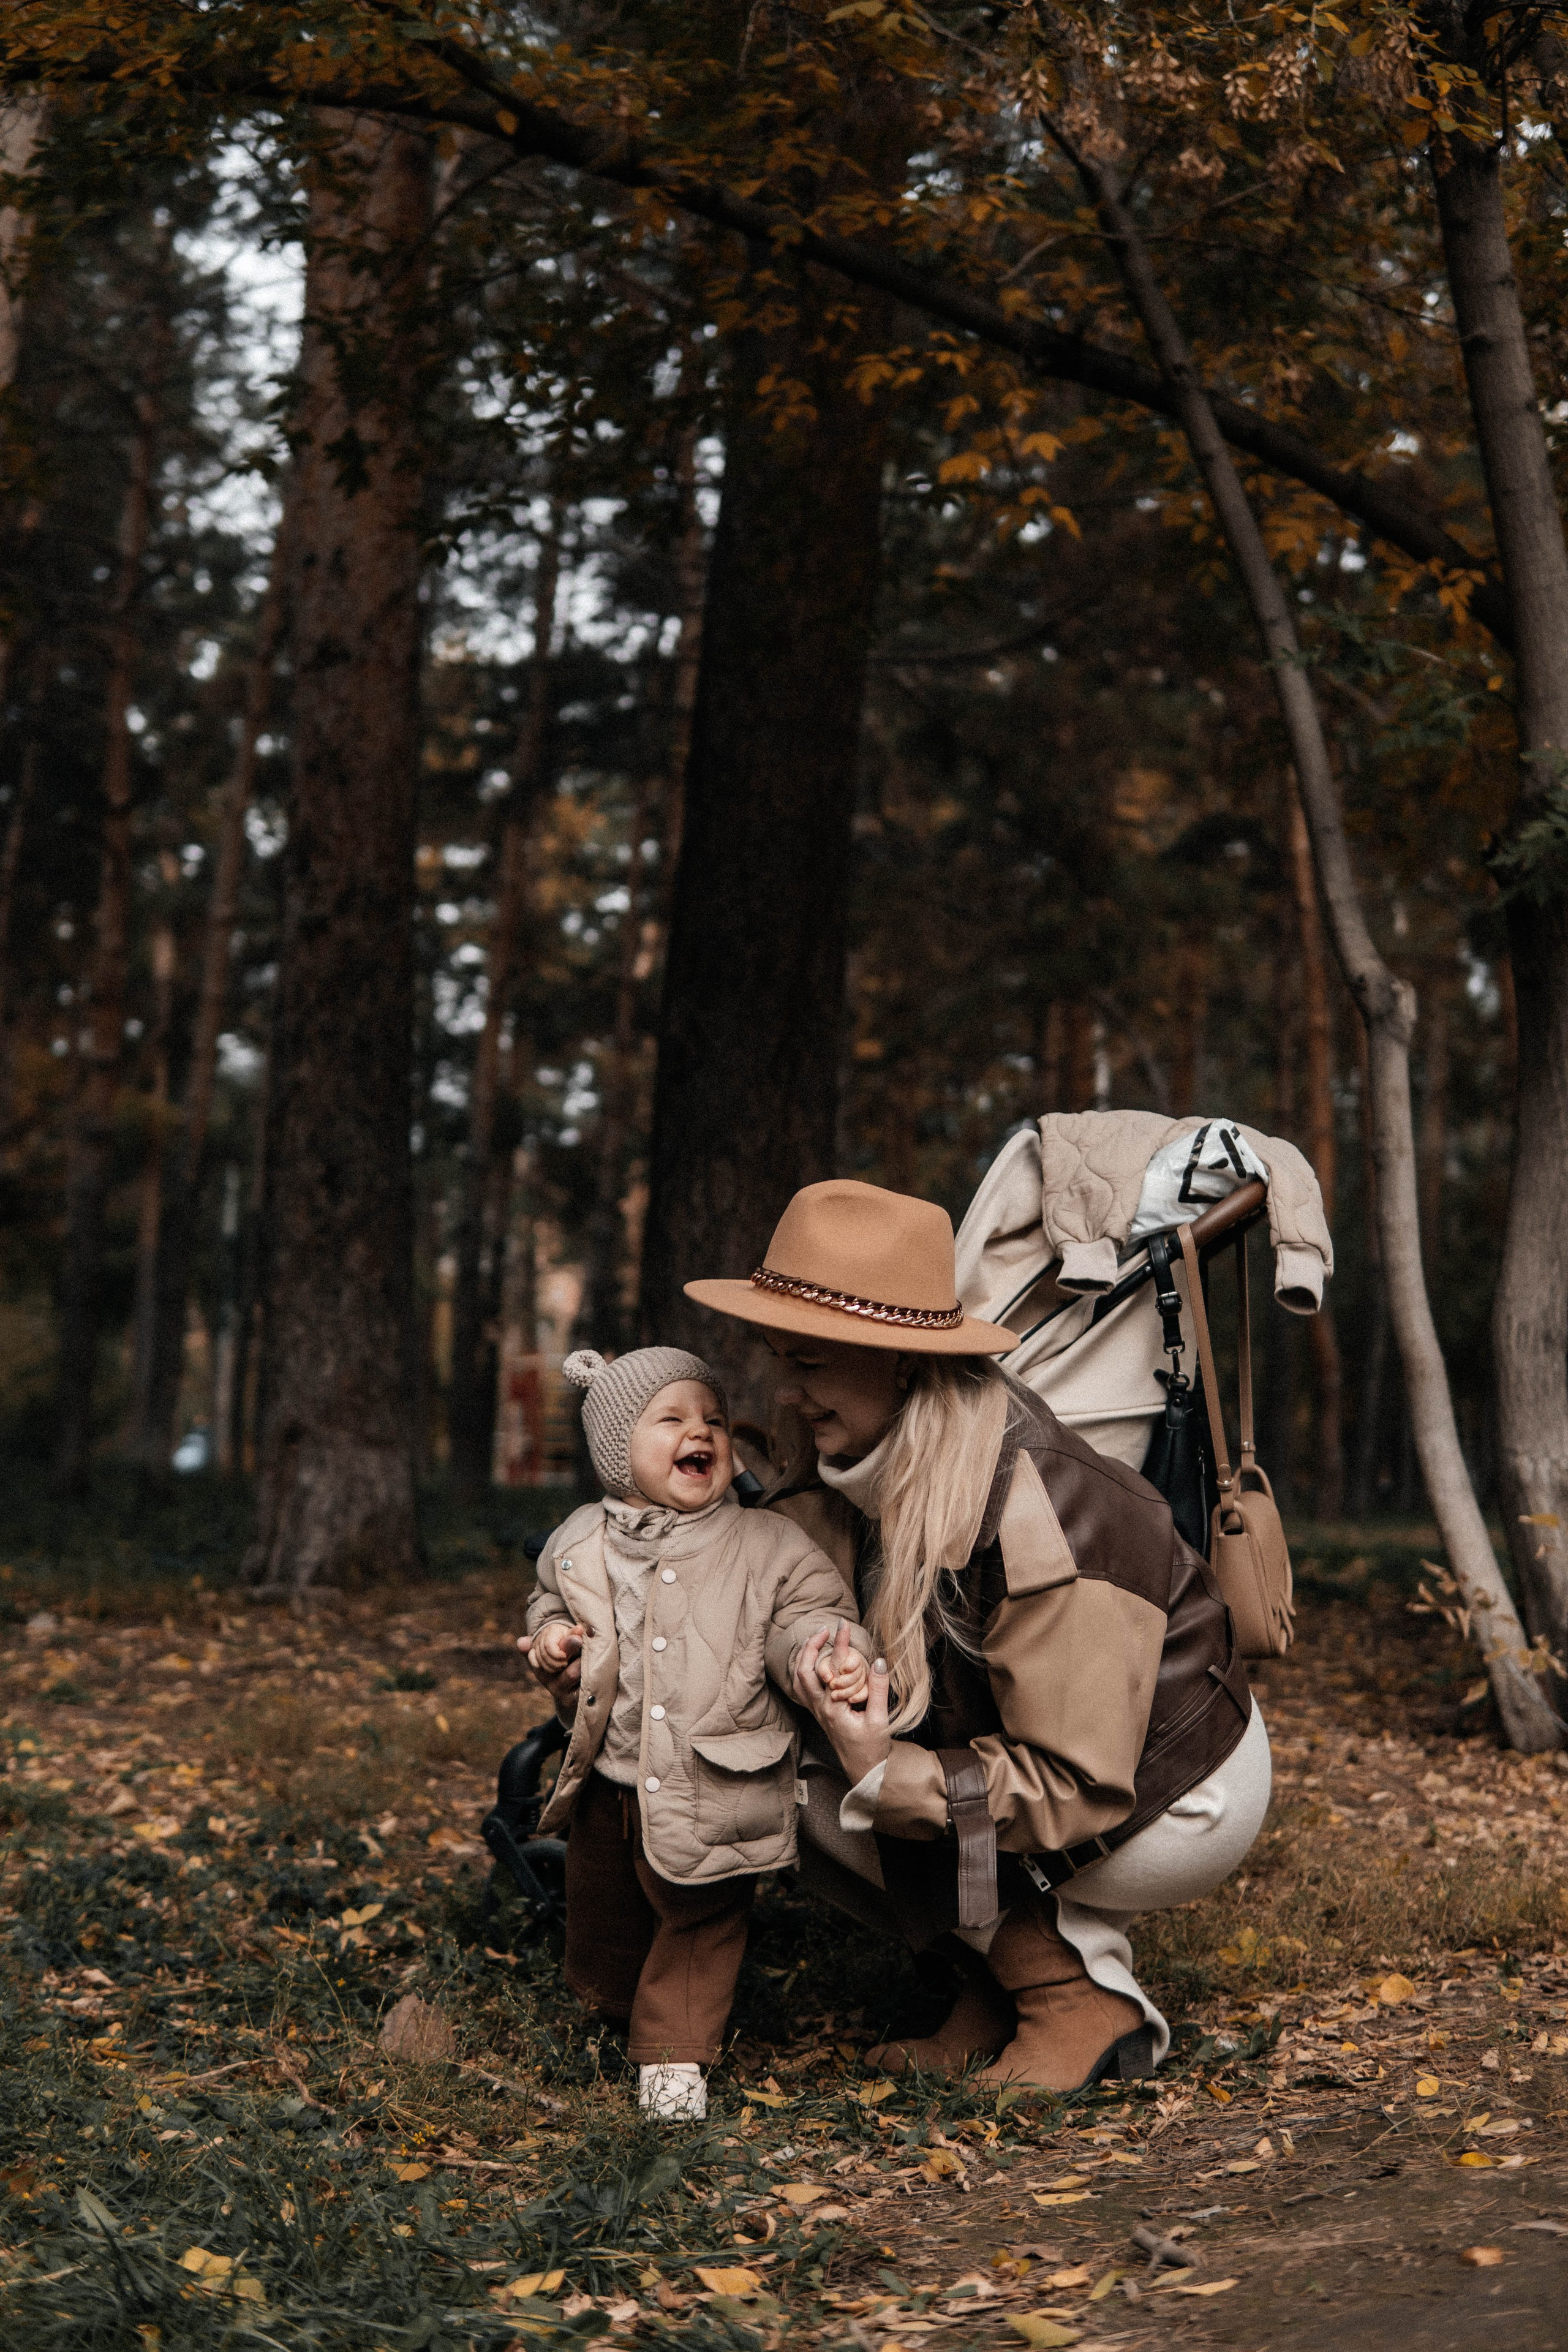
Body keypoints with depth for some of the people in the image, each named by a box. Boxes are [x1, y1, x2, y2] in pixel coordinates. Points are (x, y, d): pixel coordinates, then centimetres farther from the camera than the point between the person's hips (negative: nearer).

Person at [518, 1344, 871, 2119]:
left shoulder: (767, 1547, -8)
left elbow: (806, 1617, -9)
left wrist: (829, 1658, -31)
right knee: (600, 1937, 18)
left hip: (712, 1796, -3)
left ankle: (676, 2049, 26)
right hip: (609, 1786, 4)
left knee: (701, 1924, 6)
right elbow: (549, 1608, 18)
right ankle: (627, 2015, 45)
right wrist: (550, 1642, -4)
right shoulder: (581, 1545, 2)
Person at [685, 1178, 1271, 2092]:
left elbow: (1081, 1793, -29)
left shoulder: (1037, 1528, -32)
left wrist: (888, 1776, -36)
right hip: (1058, 1759, 8)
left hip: (1171, 1802, -8)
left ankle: (1083, 2000, -7)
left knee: (828, 1796, -19)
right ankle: (1004, 1983, 3)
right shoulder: (868, 1467, -9)